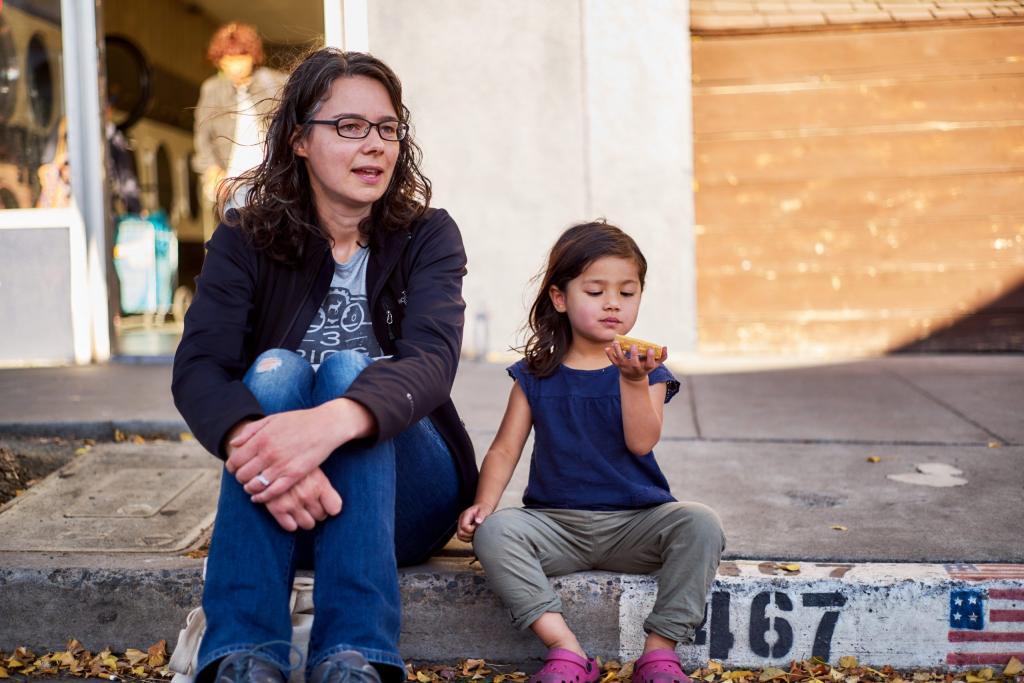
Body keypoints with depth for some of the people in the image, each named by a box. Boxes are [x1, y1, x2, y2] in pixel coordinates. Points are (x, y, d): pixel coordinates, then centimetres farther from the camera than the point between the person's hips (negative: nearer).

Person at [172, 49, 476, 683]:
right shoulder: (247, 241, -2)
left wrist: (332, 422, -47)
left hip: (404, 495, 0)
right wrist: (253, 442, -43)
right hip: (283, 501, 1)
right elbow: (197, 369, -18)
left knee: (349, 371, -27)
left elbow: (433, 360, -24)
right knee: (274, 370, -26)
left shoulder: (427, 235, -4)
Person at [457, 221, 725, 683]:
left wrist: (635, 379, -26)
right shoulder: (536, 376, 8)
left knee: (700, 524, -28)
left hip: (635, 523, -1)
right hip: (555, 523, 1)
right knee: (493, 532, -27)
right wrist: (483, 503, -11)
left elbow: (641, 441, -13)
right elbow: (505, 449, 5)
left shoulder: (645, 372, 3)